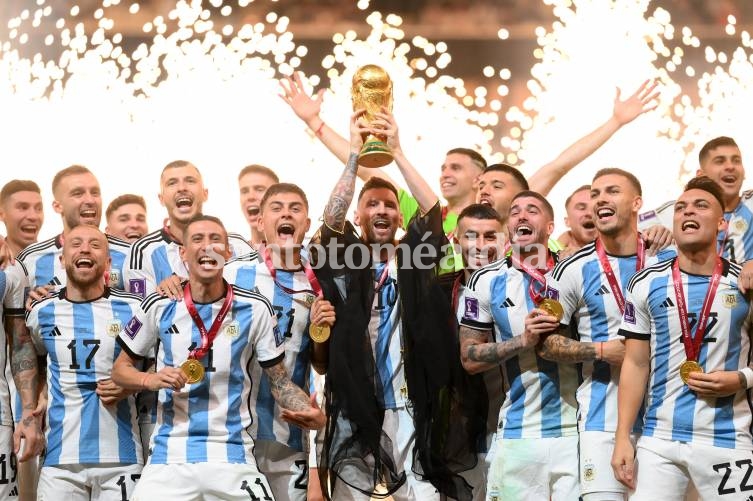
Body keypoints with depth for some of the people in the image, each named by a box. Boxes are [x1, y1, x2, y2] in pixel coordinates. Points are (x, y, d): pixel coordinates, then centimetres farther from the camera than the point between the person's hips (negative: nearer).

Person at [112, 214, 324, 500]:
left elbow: (279, 380, 6)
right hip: (169, 457, 1)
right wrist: (151, 380, -9)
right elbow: (121, 368, 13)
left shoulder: (255, 309, 1)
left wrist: (310, 412, -14)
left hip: (232, 456, 0)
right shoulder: (160, 307, 3)